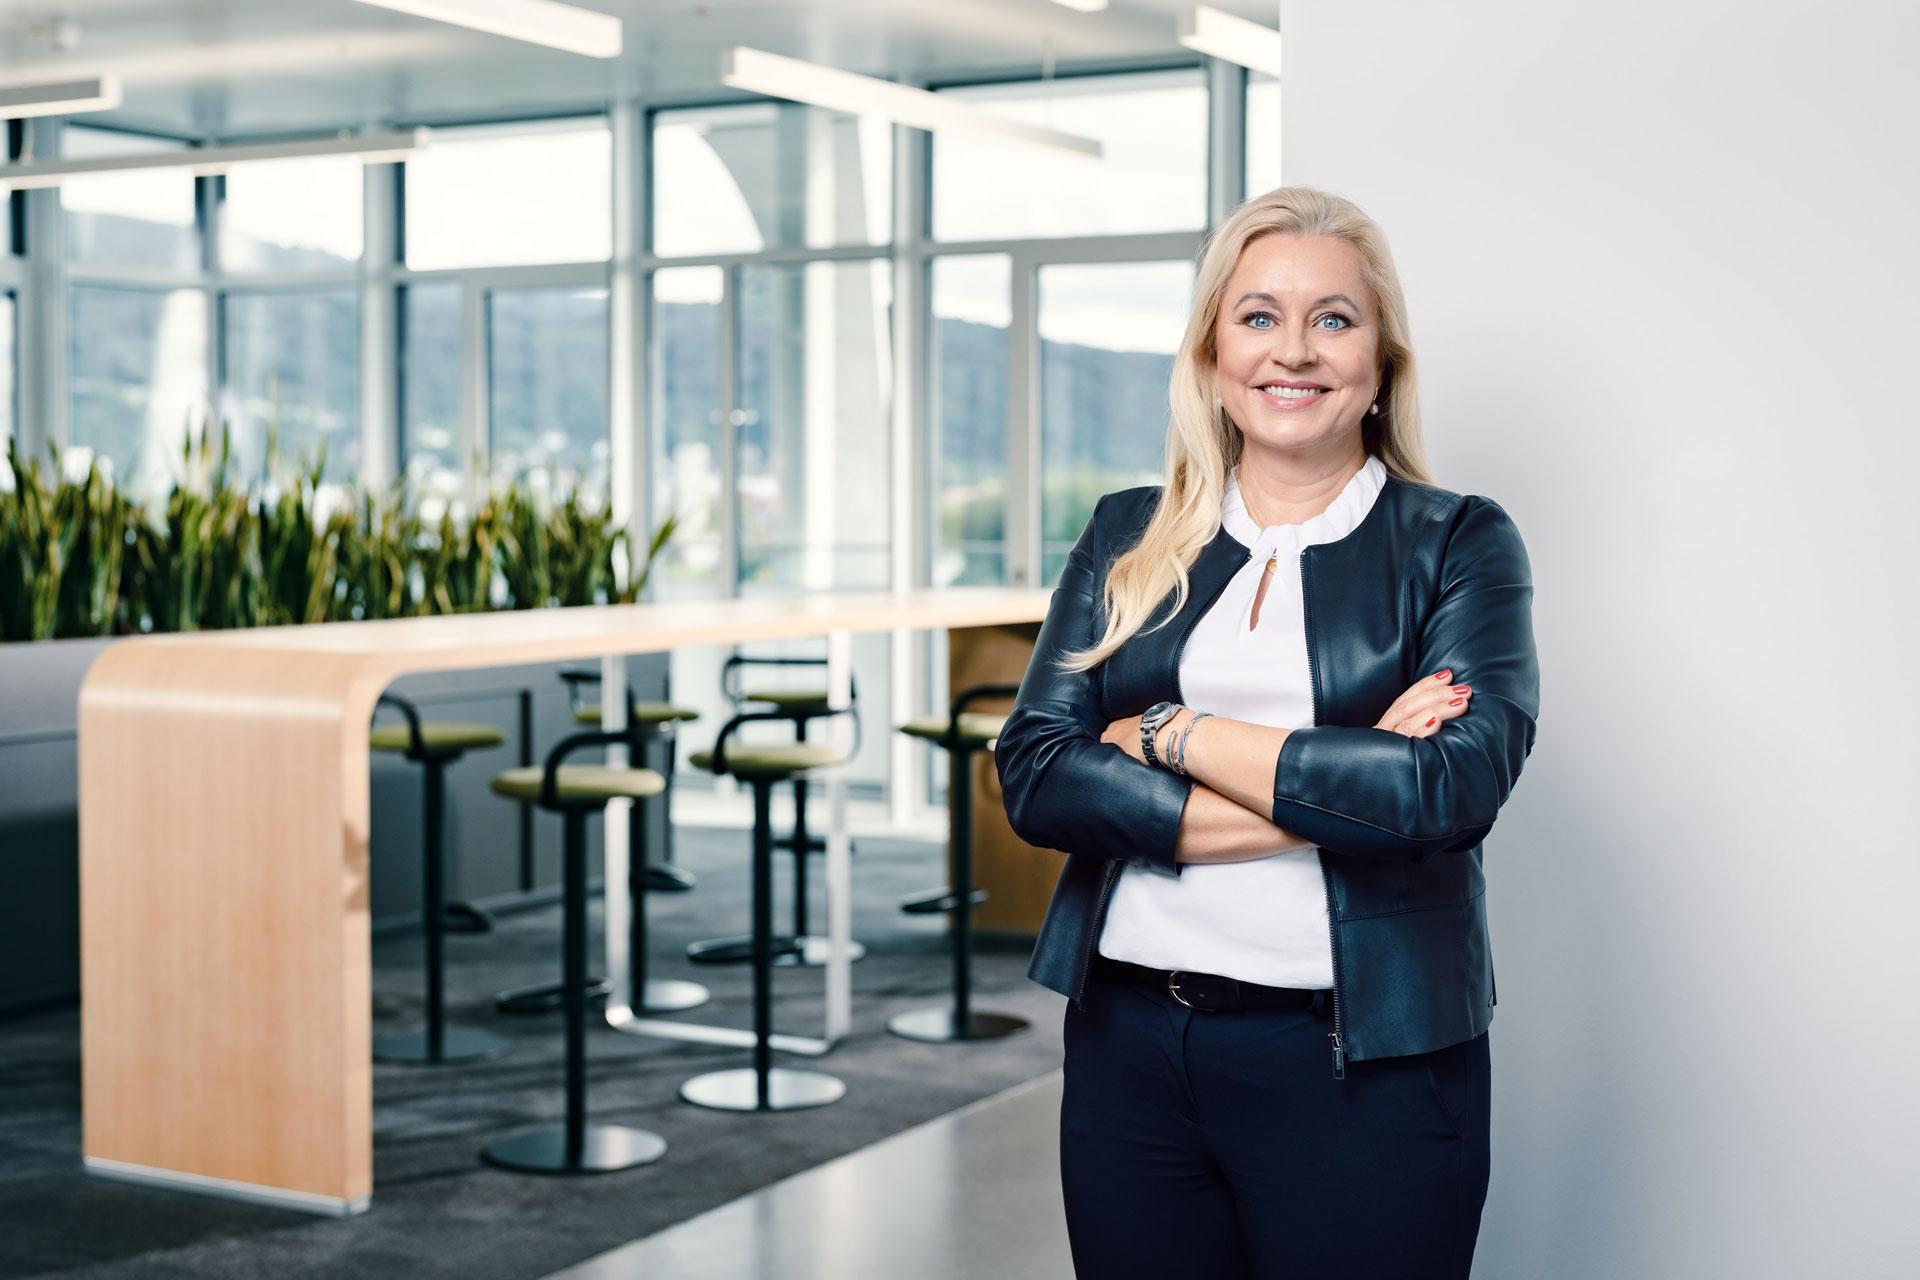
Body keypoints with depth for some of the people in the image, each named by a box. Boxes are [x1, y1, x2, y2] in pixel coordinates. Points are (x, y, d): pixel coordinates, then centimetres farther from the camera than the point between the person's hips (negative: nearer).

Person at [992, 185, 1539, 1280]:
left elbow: (1454, 789, -16)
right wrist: (1326, 790, -13)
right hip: (1128, 1046, 3)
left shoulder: (1457, 544, 0)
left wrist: (1175, 734, -11)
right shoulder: (1127, 539, 8)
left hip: (1361, 1066, -2)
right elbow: (1036, 774, -5)